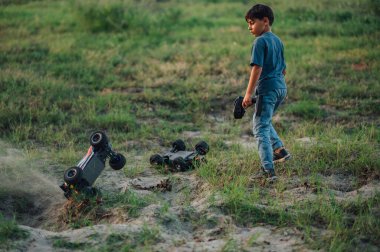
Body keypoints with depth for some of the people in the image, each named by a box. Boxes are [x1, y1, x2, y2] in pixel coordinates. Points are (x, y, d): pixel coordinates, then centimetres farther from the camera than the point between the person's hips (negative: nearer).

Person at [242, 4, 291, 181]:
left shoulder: (260, 41, -11)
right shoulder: (278, 41, 15)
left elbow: (257, 68, -18)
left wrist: (248, 94, -18)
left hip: (268, 88, -9)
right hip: (281, 87, 9)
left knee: (261, 129, -8)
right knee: (265, 121, 28)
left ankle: (269, 170, -18)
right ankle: (280, 150, 26)